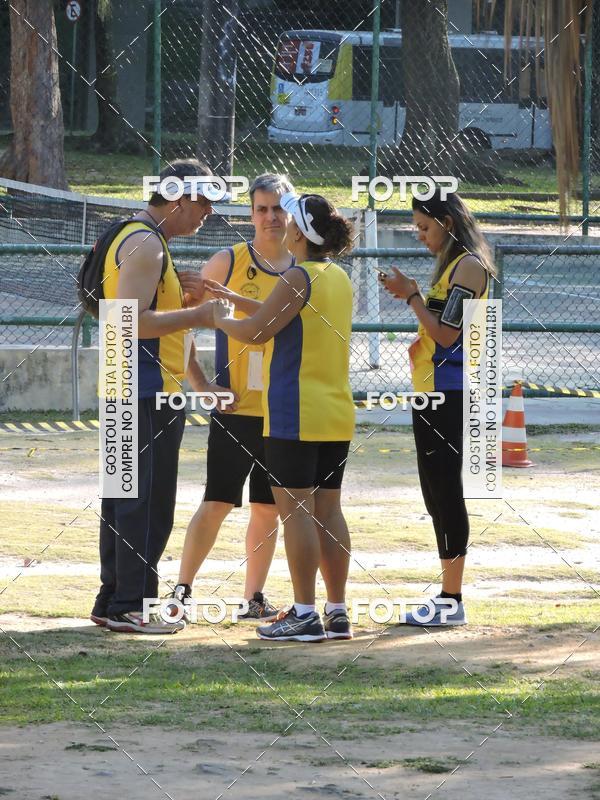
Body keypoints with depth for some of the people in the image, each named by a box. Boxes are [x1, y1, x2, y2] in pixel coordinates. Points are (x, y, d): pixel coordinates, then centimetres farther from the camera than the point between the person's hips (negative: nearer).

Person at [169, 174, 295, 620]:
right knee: (218, 502, -7)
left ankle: (255, 597, 15)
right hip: (236, 407, -4)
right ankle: (182, 589, 0)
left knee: (268, 508, 8)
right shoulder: (228, 262, -2)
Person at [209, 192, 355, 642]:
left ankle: (306, 614, -8)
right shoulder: (339, 279, 14)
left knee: (295, 509, -5)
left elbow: (257, 331, -14)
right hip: (337, 415, 8)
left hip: (296, 415, -8)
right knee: (327, 511, 10)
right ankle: (338, 612, 11)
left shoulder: (298, 278, -12)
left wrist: (222, 319, 5)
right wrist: (237, 301, 26)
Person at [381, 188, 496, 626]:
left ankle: (452, 601, -9)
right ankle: (449, 596, 15)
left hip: (449, 393, -10)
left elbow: (446, 334, -18)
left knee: (445, 491, -10)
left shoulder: (469, 266, -12)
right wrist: (412, 296, 11)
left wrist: (412, 295, -11)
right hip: (430, 392, 10)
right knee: (436, 492, 11)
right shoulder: (450, 265, 18)